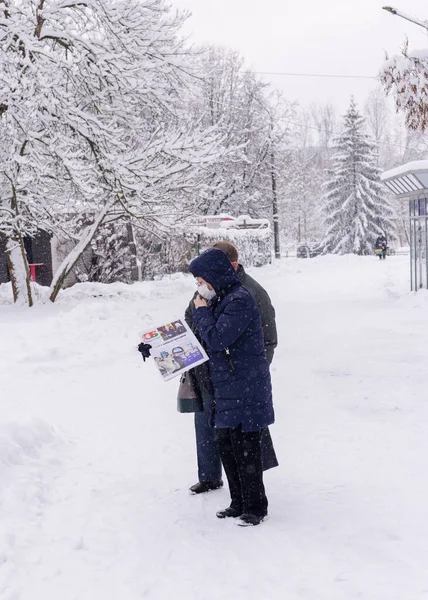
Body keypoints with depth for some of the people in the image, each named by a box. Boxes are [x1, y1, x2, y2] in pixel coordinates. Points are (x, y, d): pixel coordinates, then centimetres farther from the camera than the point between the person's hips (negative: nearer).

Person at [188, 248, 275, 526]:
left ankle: (255, 507, 10)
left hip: (245, 392, -10)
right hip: (226, 389, 10)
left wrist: (202, 312, -10)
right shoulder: (222, 299, 13)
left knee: (246, 450, -2)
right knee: (227, 447, 14)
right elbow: (210, 339, 23)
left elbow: (217, 339, -23)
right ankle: (239, 503, 25)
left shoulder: (240, 300, -17)